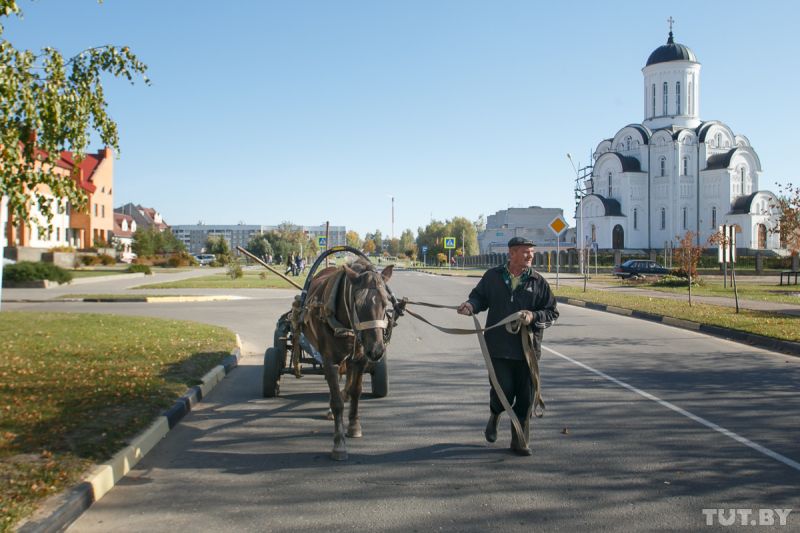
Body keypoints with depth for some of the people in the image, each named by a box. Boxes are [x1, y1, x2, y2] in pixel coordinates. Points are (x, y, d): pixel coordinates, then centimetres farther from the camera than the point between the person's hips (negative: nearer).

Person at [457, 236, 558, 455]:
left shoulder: (538, 282, 4)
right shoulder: (493, 276, 4)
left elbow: (552, 312, 6)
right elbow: (479, 296, 15)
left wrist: (533, 316, -13)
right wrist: (470, 305, -8)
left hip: (527, 348, 1)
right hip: (499, 347, -1)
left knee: (525, 399, 4)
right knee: (503, 391, -6)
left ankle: (519, 442, 19)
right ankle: (495, 415, 31)